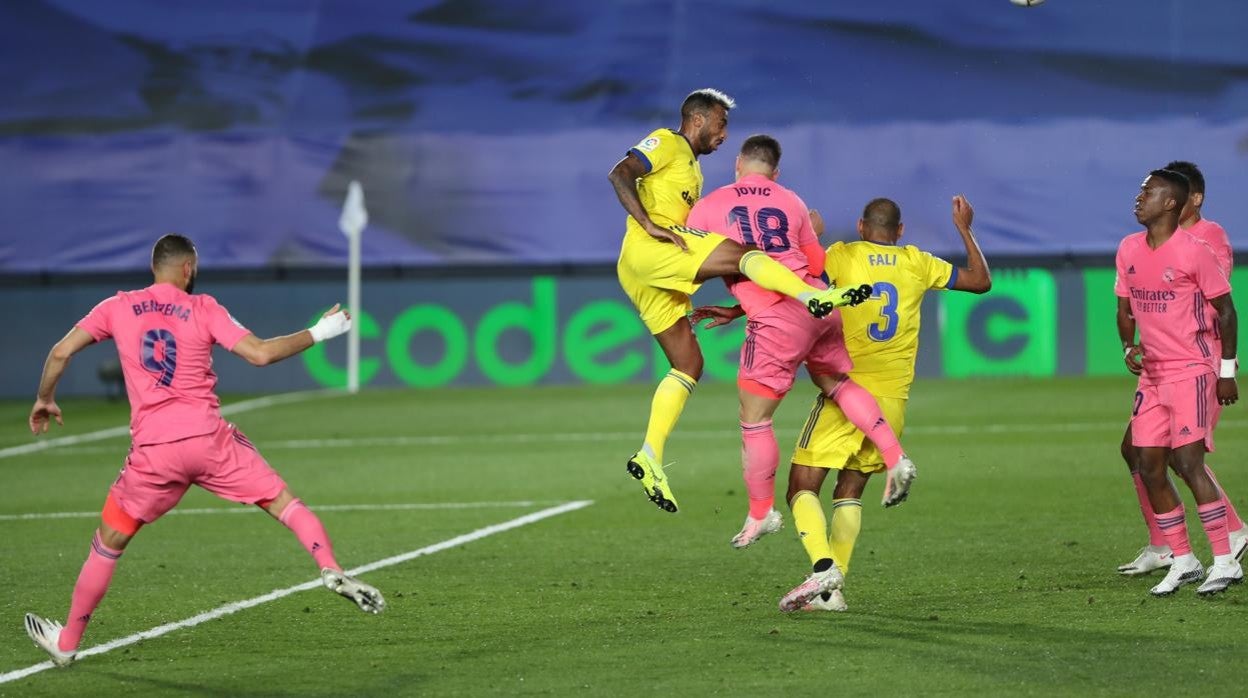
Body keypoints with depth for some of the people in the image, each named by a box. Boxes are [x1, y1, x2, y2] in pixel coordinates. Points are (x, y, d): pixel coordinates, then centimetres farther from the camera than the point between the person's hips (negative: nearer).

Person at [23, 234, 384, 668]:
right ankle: (332, 571, -15)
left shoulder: (117, 308, 8)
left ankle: (67, 643, 22)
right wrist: (318, 333, 7)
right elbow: (259, 354, -5)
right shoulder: (203, 308, 3)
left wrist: (44, 399, 25)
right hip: (209, 438, -1)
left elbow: (60, 353, 7)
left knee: (108, 543, 16)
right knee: (284, 503, 9)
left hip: (153, 451, 1)